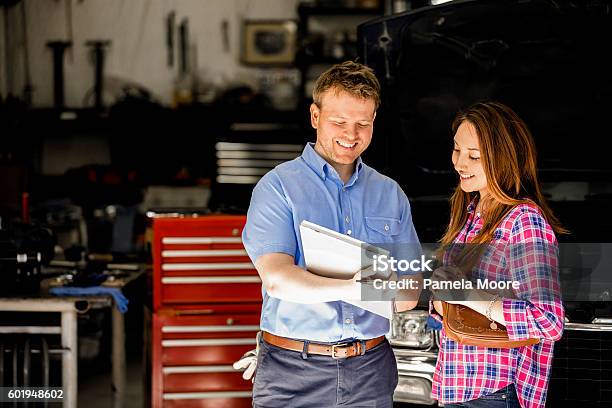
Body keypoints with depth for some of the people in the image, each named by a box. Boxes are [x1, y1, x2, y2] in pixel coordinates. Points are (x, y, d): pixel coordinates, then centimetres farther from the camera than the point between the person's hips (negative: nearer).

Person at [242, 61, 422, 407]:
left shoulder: (390, 194, 10)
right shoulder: (278, 187, -4)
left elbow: (409, 294, 8)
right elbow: (277, 278, -18)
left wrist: (400, 293, -15)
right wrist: (357, 287, -30)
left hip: (370, 369, 4)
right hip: (294, 372, -4)